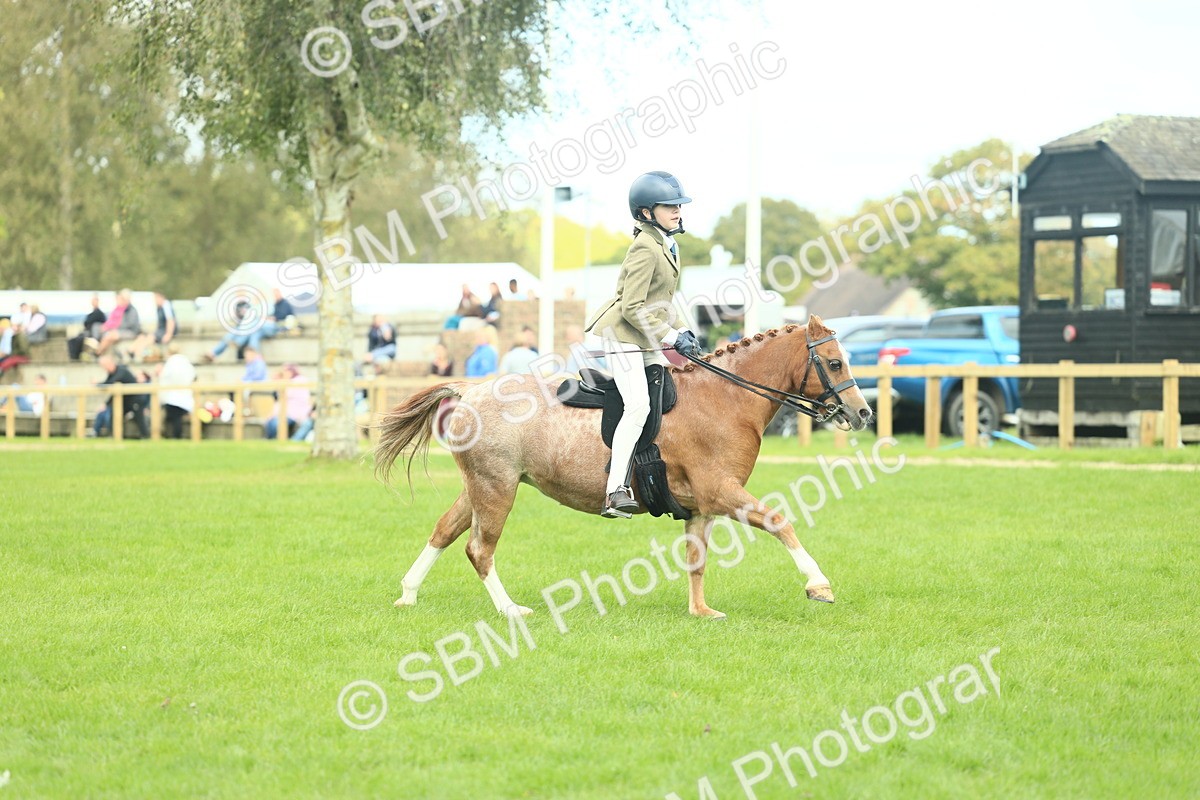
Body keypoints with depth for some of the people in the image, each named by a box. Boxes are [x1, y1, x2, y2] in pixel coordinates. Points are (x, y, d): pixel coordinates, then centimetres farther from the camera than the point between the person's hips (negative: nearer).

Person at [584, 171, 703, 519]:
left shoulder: (665, 244, 13)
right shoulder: (646, 248, -17)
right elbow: (632, 308, -21)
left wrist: (678, 332, 11)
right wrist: (672, 336, -18)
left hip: (645, 338, 11)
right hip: (622, 332, -11)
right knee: (638, 404, -20)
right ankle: (615, 492, -25)